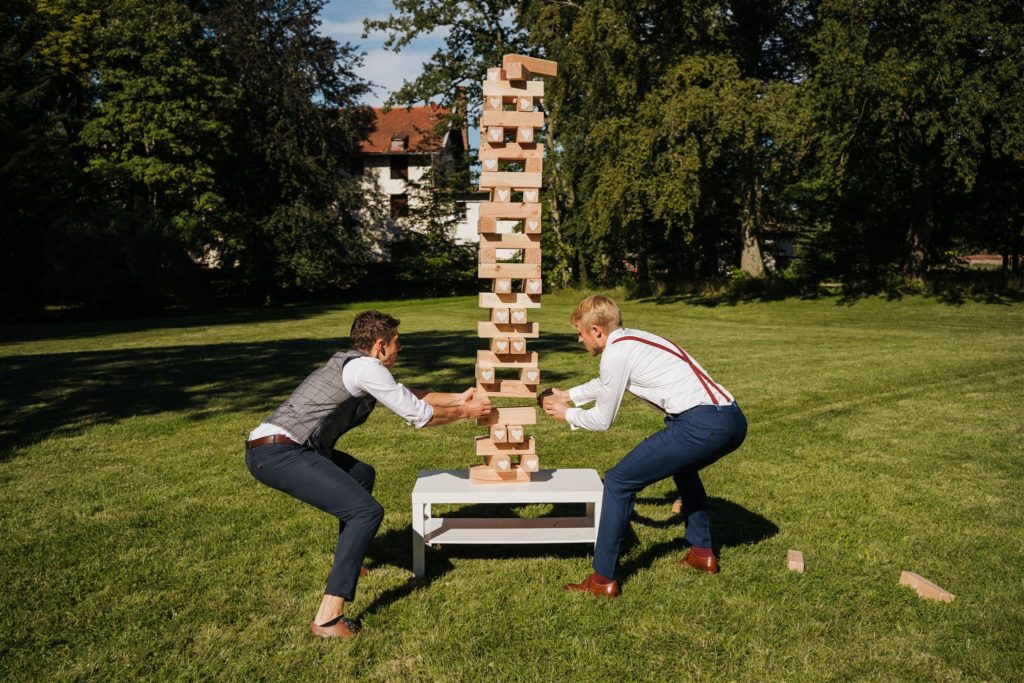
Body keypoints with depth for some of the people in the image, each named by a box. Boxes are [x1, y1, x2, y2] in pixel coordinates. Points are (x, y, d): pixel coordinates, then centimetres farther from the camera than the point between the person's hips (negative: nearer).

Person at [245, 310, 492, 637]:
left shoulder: (355, 364, 19)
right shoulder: (366, 368, -9)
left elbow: (409, 395, 30)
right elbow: (419, 415, -5)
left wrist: (457, 398, 32)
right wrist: (463, 413, 10)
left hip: (269, 449, 10)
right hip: (278, 453, -10)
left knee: (362, 474, 27)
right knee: (367, 511, -16)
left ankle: (346, 563, 36)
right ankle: (328, 618, -18)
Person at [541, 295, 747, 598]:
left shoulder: (616, 353, -4)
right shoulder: (633, 339, 23)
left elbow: (603, 420, 5)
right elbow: (606, 383, 42)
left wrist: (567, 414, 23)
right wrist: (567, 395, 49)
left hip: (701, 424, -10)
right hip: (733, 421, 10)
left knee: (618, 481, -1)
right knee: (683, 467, 38)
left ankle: (603, 579, 4)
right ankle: (702, 552, 41)